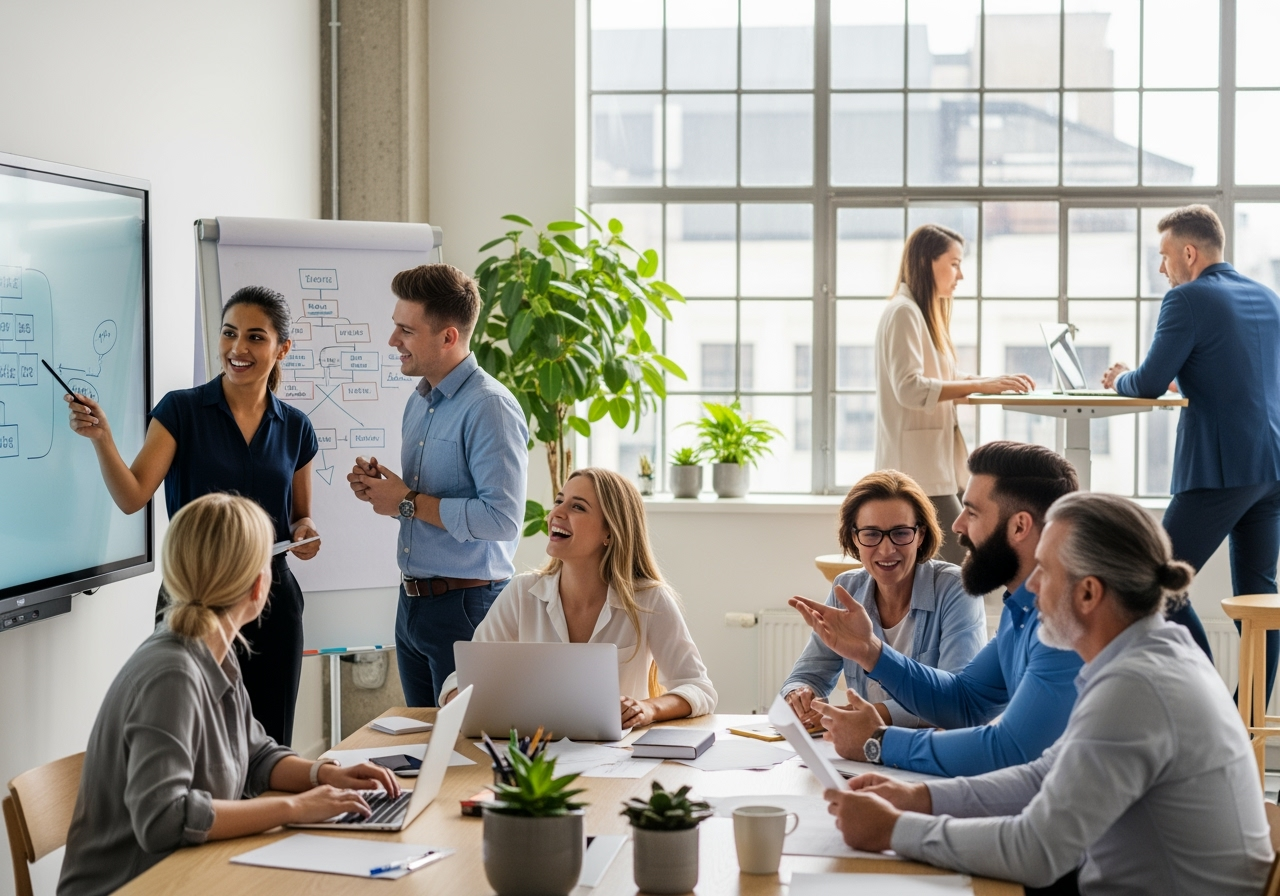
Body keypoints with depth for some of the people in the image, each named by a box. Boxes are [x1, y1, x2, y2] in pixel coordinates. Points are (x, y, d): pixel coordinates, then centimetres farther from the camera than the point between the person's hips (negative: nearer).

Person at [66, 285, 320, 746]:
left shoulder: (295, 428, 7)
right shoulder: (182, 410, -4)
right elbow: (132, 497, -13)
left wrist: (305, 533, -4)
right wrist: (101, 438, -28)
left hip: (271, 598, 3)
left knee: (271, 746, 7)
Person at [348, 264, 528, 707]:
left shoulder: (489, 407, -16)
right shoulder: (419, 402, 13)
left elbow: (502, 519, -25)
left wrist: (409, 502, -17)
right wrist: (379, 488, 4)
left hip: (466, 605, -9)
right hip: (412, 603, 9)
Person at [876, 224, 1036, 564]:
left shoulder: (926, 314, 18)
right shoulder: (904, 313, -12)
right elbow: (909, 389, -22)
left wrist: (996, 380, 5)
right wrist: (982, 385, -24)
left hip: (937, 461, 10)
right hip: (918, 464, -10)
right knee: (961, 564, -15)